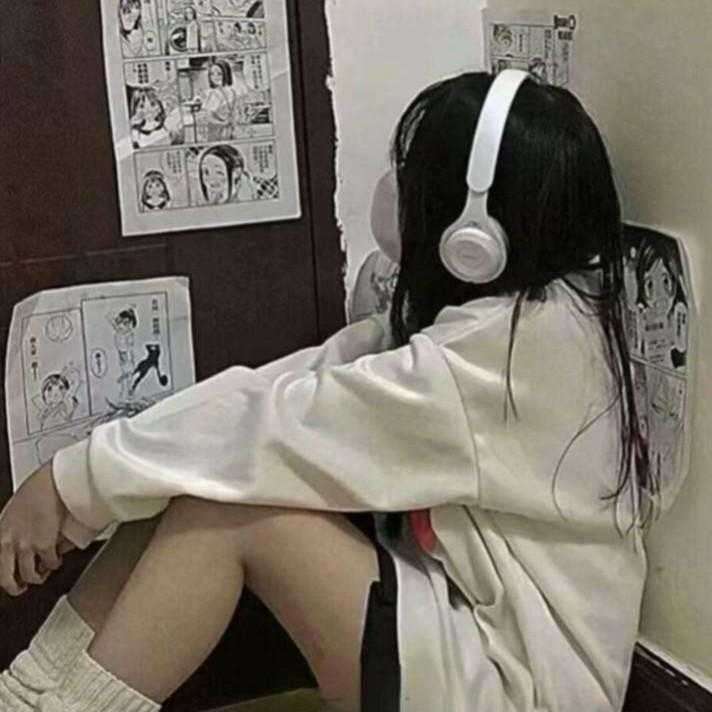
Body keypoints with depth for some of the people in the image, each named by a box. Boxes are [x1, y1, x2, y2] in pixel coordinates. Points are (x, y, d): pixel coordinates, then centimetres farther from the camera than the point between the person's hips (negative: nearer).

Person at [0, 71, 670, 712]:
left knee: (220, 501, -20)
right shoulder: (531, 310, 5)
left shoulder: (520, 339, -24)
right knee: (191, 488, -6)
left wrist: (71, 481, -18)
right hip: (480, 623, 8)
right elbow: (317, 375, 0)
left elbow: (291, 419, -24)